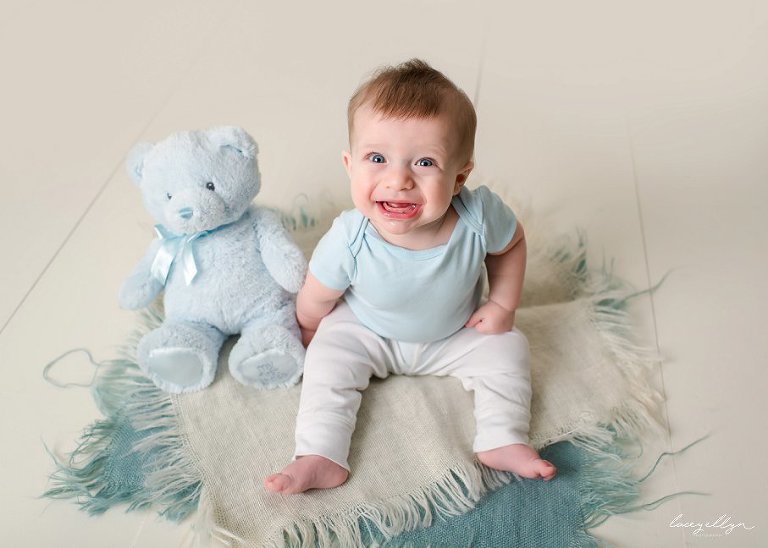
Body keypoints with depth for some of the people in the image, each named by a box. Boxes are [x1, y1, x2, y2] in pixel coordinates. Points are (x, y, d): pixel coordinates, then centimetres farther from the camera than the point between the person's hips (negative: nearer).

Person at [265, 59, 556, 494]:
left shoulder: (479, 217, -34)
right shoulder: (349, 241, -37)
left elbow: (512, 242, -7)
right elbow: (315, 304, -16)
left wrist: (503, 305, -11)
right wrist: (311, 339, 1)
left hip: (458, 334, 2)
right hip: (366, 332, -1)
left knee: (508, 349, -8)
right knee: (329, 357, -17)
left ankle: (503, 441, 2)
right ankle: (322, 458, -7)